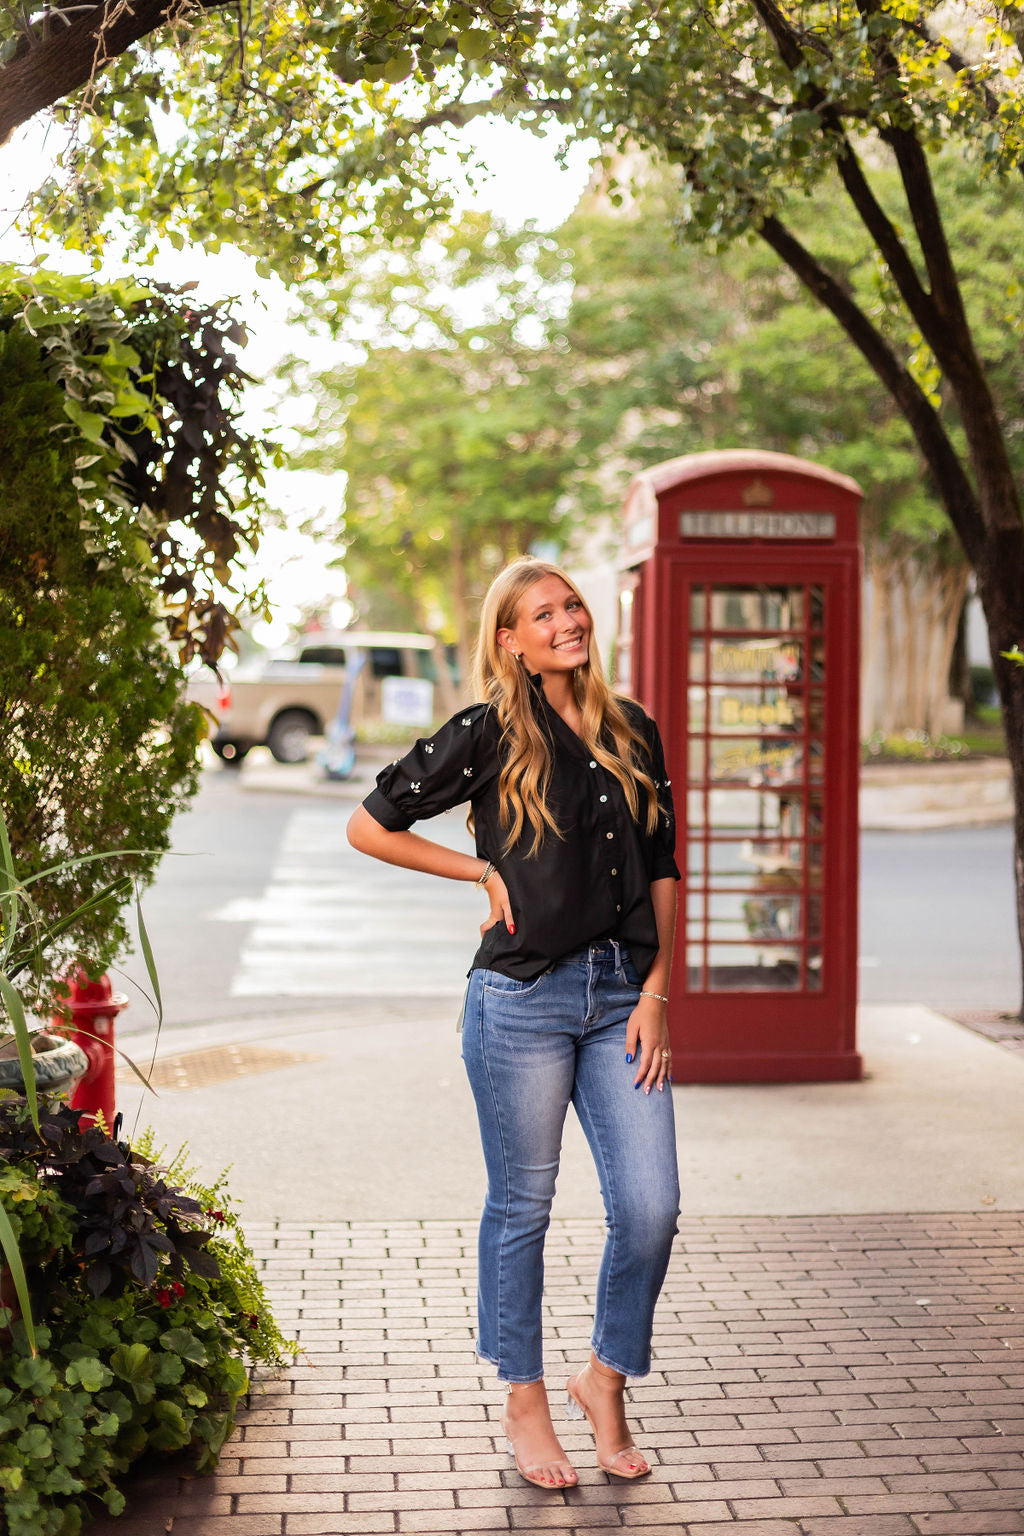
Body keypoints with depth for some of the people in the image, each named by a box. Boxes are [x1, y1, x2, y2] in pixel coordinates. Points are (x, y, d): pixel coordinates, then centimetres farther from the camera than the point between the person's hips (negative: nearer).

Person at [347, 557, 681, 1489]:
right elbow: (370, 826, -1)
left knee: (651, 1207, -1)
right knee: (521, 1206, 7)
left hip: (622, 996, 4)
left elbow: (663, 871, 13)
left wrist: (658, 992, 4)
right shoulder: (491, 734, -4)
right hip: (523, 997, -4)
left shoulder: (631, 733, 10)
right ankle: (525, 1403, 24)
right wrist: (485, 872, -2)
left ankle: (604, 1379, 22)